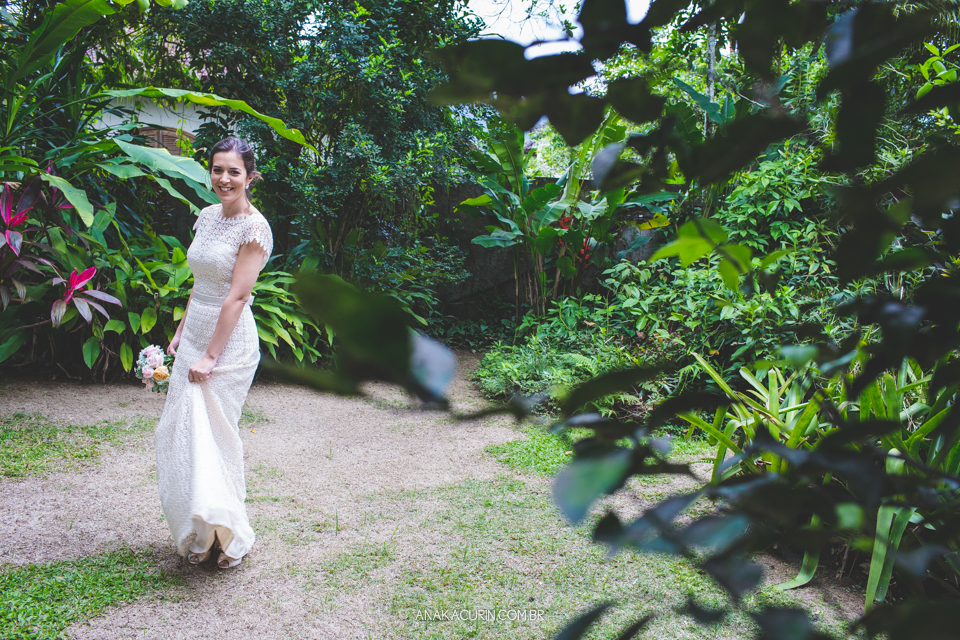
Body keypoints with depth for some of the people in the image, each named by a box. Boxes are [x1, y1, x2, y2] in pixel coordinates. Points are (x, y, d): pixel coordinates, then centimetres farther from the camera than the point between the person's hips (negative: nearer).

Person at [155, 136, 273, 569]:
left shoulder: (254, 228, -14)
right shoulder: (207, 216, 10)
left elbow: (237, 296, -18)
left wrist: (210, 356, -20)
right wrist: (181, 333, 13)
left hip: (229, 339, -8)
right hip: (194, 334, 8)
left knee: (212, 436, -2)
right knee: (180, 432, 9)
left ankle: (228, 534, 16)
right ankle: (197, 533, 23)